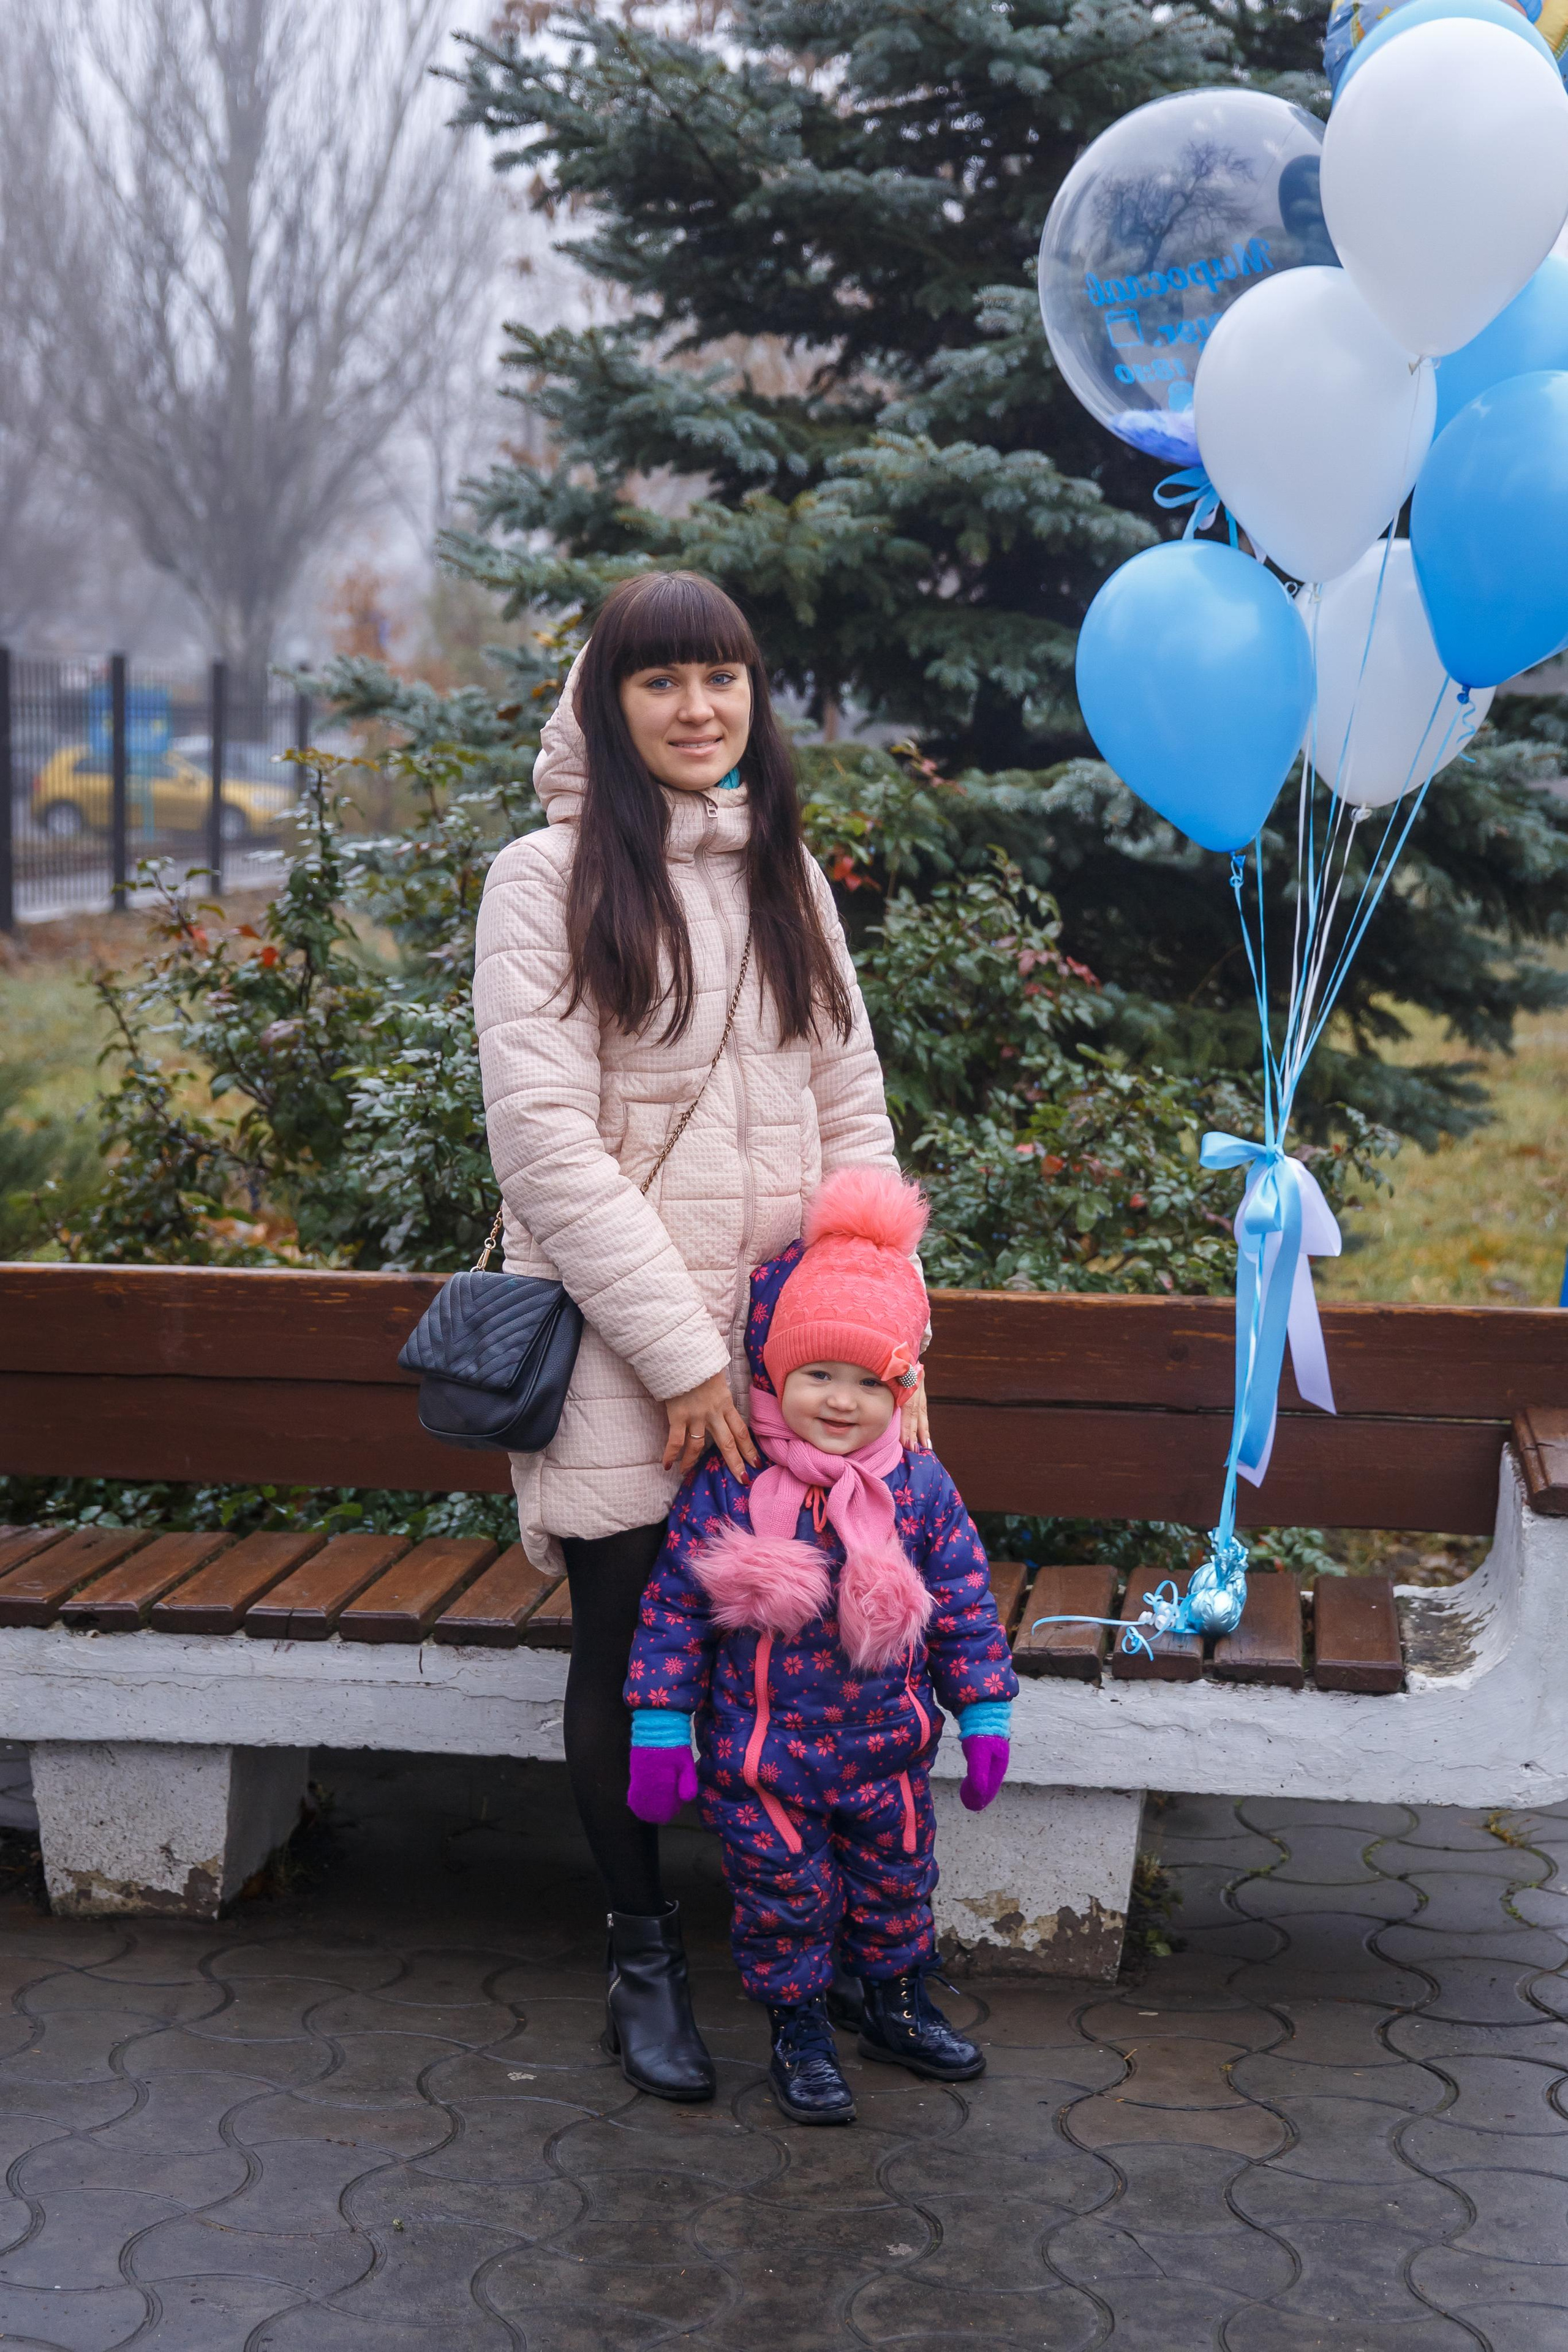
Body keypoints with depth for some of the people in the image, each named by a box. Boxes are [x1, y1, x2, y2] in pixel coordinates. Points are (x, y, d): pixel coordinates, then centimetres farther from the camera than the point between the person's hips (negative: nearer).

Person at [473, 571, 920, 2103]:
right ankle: (642, 1953, 22)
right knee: (628, 1652, 5)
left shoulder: (787, 880, 12)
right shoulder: (549, 880, -5)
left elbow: (851, 1114, 12)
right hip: (618, 1350, -4)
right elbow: (546, 1138, -12)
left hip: (787, 1343, 4)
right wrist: (677, 1350, -15)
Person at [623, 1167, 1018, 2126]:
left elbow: (965, 1607, 1)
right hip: (760, 1759, -2)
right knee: (783, 1894, 8)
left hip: (886, 1749, 3)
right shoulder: (725, 1490, -14)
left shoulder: (921, 1491, -7)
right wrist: (662, 1724, -9)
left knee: (896, 1880, 18)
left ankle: (899, 2004, 40)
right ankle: (799, 2031, 27)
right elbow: (675, 1606, -8)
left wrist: (984, 1715, 2)